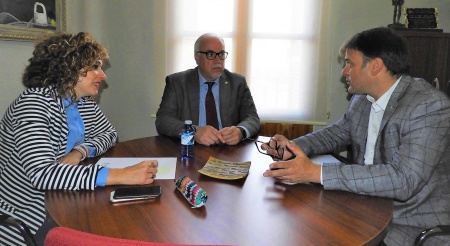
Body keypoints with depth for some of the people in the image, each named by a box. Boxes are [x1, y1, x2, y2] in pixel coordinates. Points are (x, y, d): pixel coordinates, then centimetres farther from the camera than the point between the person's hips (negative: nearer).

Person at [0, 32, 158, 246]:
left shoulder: (84, 103, 1)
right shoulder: (33, 103, -23)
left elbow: (109, 133, 13)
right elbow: (41, 173, -34)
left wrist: (80, 152, -10)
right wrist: (119, 175, -41)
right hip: (20, 219, -7)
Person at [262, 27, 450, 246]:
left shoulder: (430, 106, -21)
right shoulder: (361, 100, 1)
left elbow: (403, 179, -31)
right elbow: (334, 135, 16)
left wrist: (316, 173, -35)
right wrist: (293, 146, -5)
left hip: (414, 223, -6)